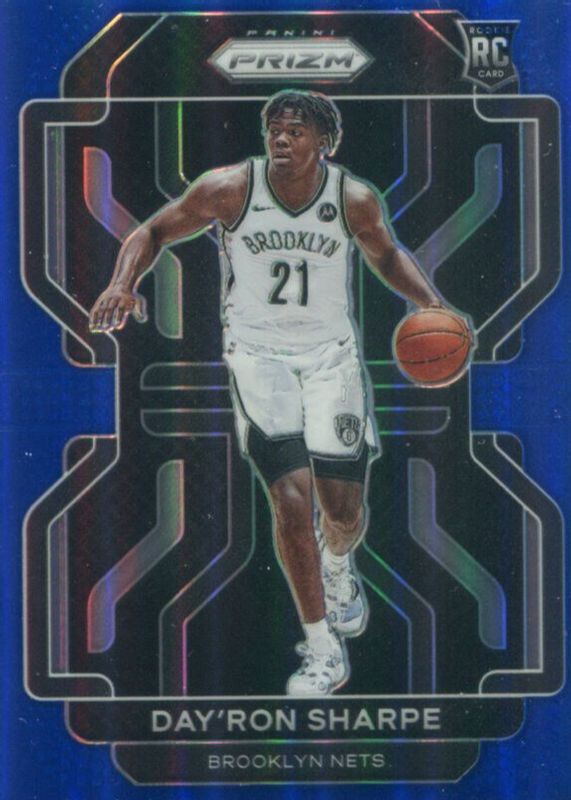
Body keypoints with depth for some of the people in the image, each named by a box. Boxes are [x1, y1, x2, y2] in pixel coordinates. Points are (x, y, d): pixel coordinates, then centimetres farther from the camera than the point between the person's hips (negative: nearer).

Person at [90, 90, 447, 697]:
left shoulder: (355, 200, -7)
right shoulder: (229, 189, -12)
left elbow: (385, 255, 13)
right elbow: (154, 231, 0)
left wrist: (430, 302, -2)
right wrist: (123, 283, -18)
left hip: (331, 352, 2)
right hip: (256, 351, -2)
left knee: (343, 506, 1)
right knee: (291, 497, -16)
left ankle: (338, 570, 42)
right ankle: (322, 651, -3)